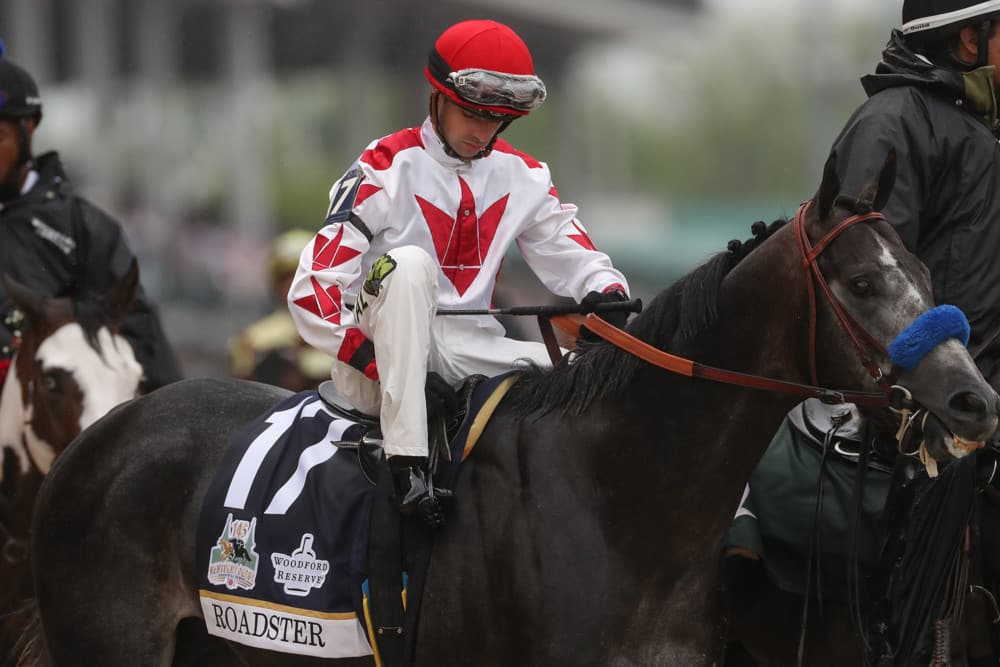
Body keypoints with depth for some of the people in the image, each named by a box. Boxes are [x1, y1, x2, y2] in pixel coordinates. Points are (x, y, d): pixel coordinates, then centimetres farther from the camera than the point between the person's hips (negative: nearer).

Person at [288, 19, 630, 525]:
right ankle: (406, 467, -41)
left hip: (469, 352, 5)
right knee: (409, 263, -34)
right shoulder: (386, 171, -8)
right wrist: (383, 365, -25)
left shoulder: (522, 178, 8)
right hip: (379, 357, -5)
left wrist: (606, 293, -17)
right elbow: (311, 291, -14)